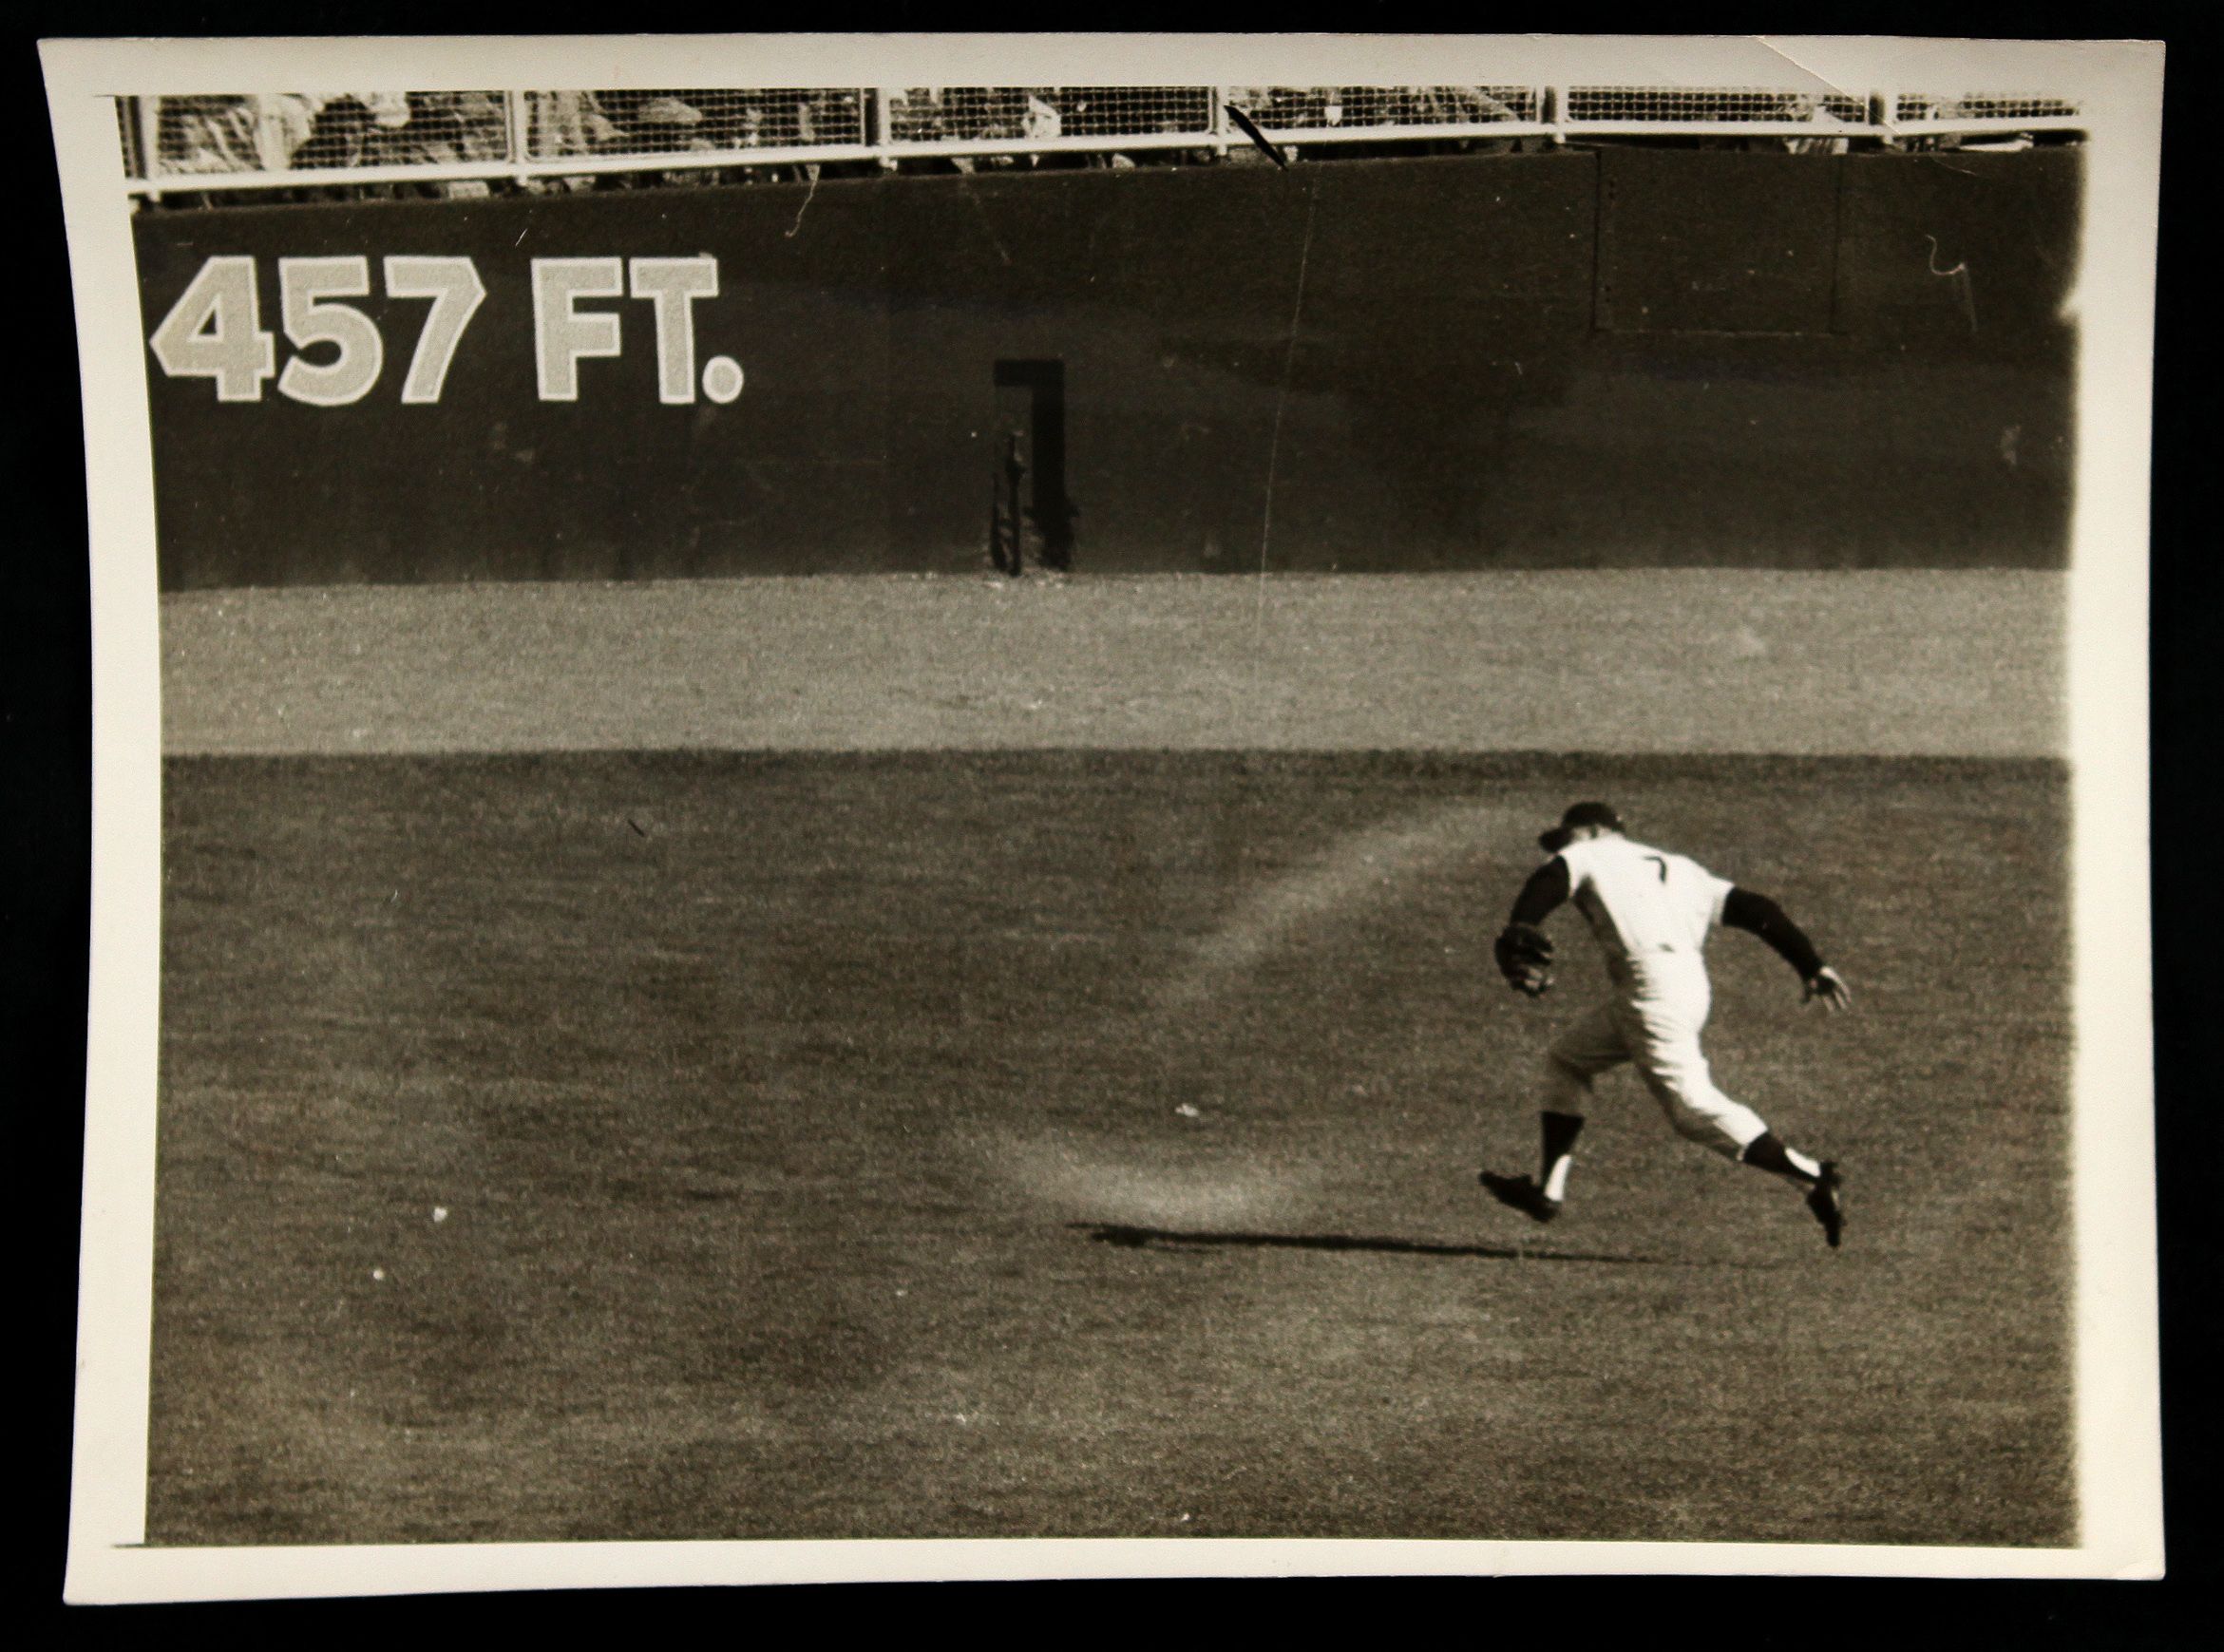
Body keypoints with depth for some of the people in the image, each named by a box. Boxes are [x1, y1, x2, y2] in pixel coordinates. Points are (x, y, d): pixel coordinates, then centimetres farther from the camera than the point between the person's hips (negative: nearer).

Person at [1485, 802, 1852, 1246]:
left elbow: (1548, 881, -8)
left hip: (1653, 988, -8)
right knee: (1566, 1059, 20)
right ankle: (1549, 1189, 16)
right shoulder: (1681, 870, 30)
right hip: (1694, 987, 8)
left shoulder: (1592, 855, 15)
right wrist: (1813, 966, 15)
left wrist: (1517, 933, -23)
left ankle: (1812, 1176, -18)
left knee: (1693, 1107, -13)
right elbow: (1755, 909, 20)